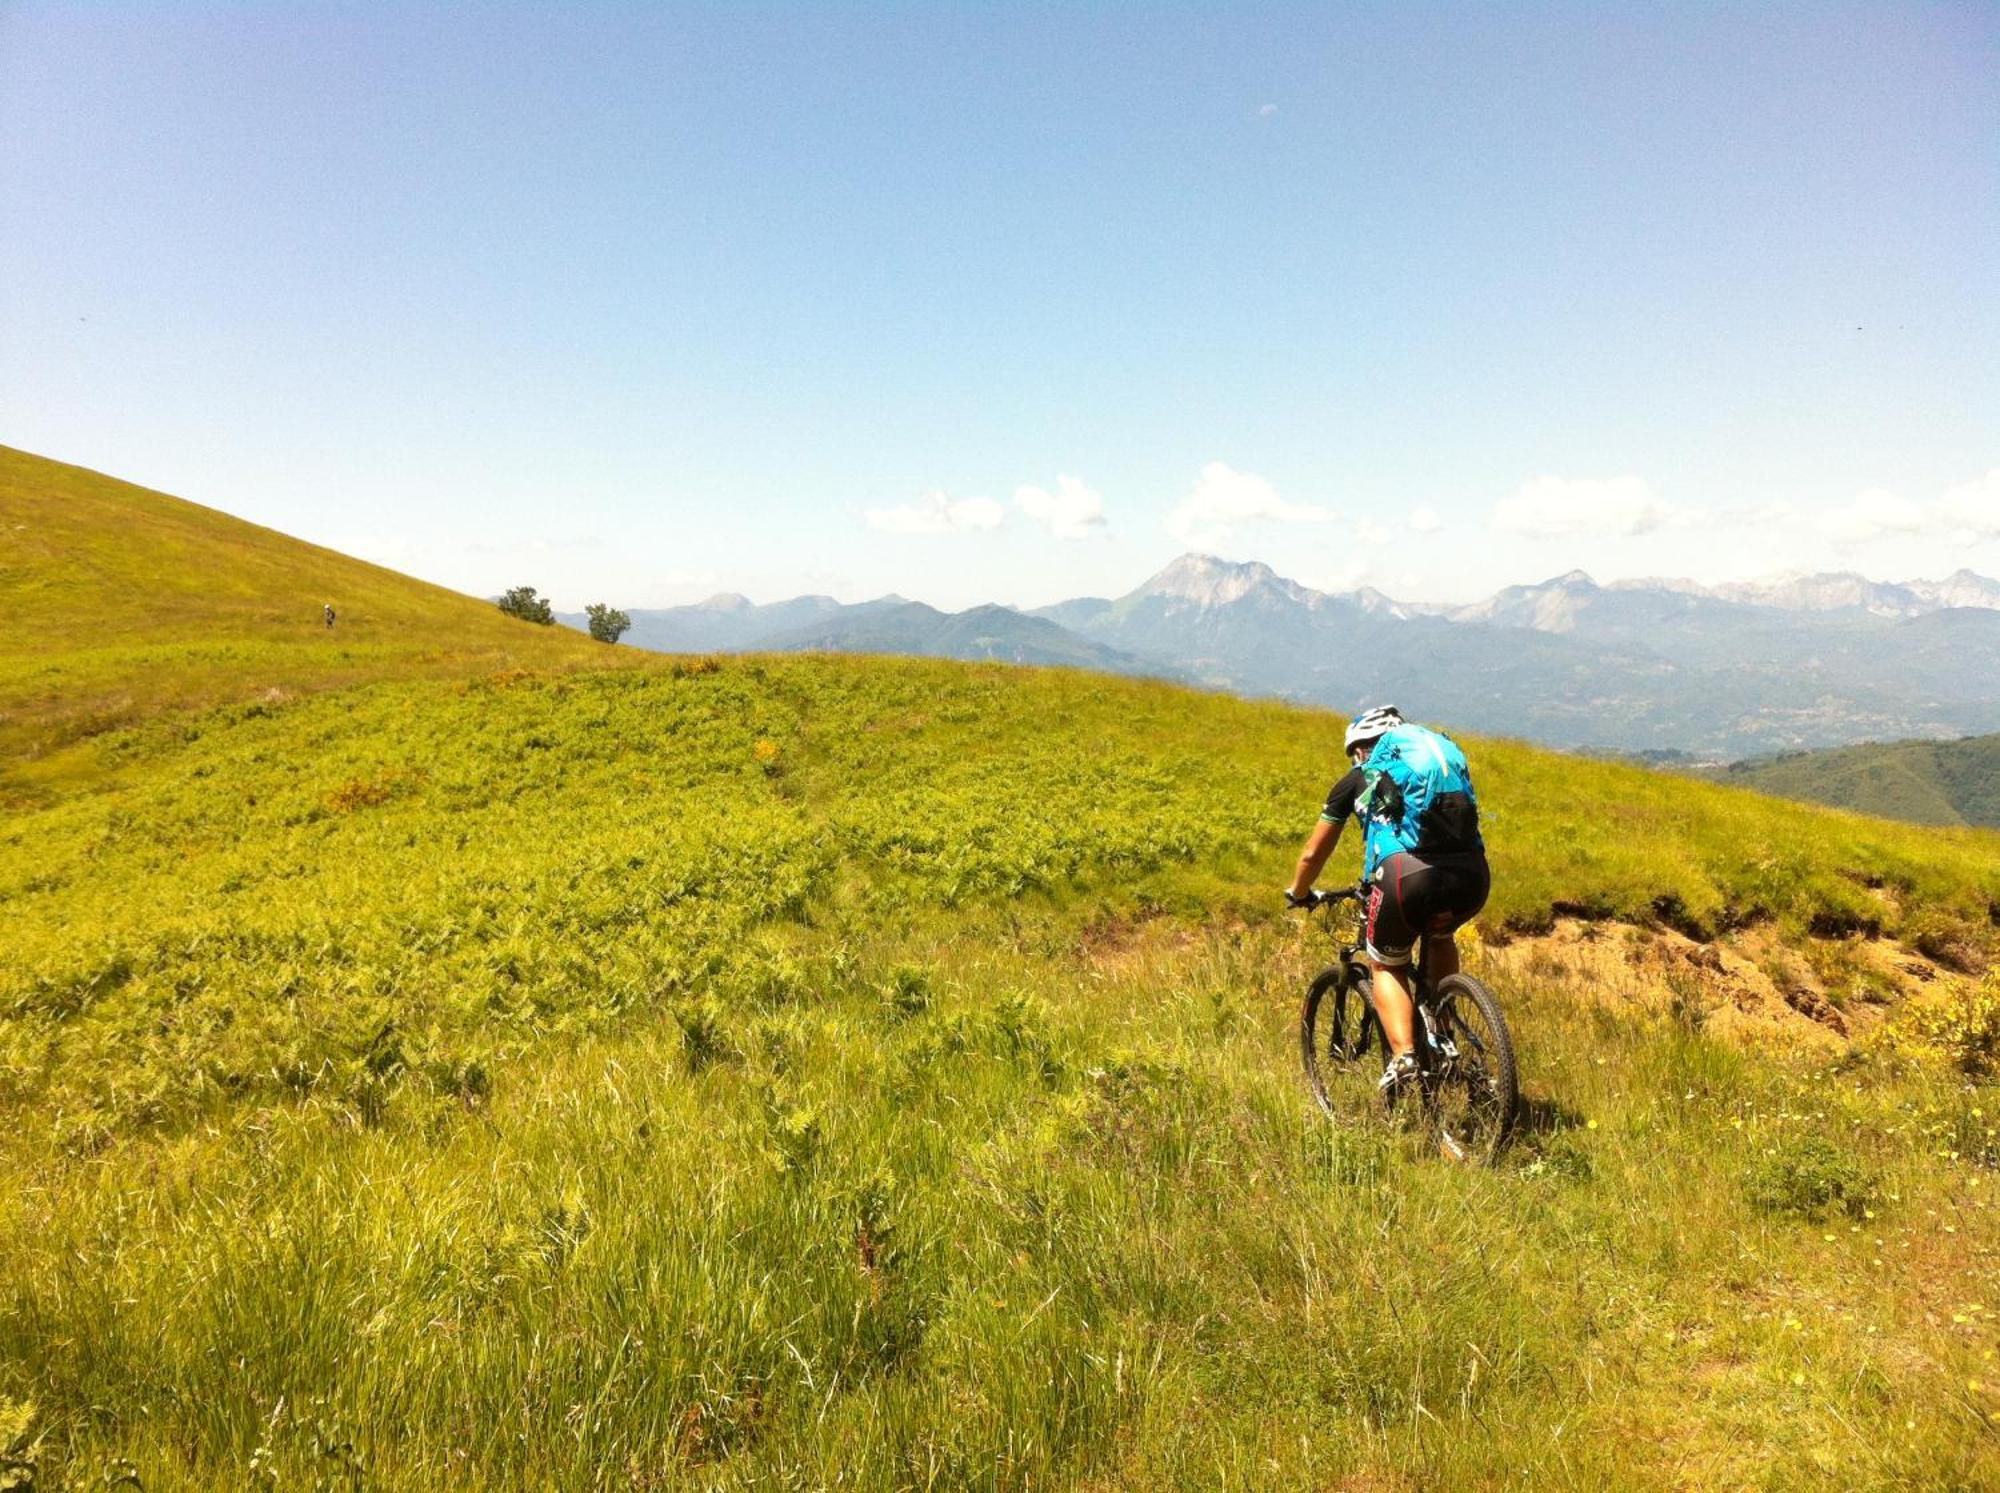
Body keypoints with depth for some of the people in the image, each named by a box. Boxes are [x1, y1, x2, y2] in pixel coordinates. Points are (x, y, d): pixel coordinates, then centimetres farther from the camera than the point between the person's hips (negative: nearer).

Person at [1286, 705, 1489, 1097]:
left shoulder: (1359, 779, 21)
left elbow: (1313, 853, 28)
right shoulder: (1445, 751, 32)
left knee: (1386, 966, 21)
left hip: (1407, 873, -4)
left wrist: (1298, 894, 47)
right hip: (1472, 874, 4)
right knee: (1439, 937, 35)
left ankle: (1403, 1056, 2)